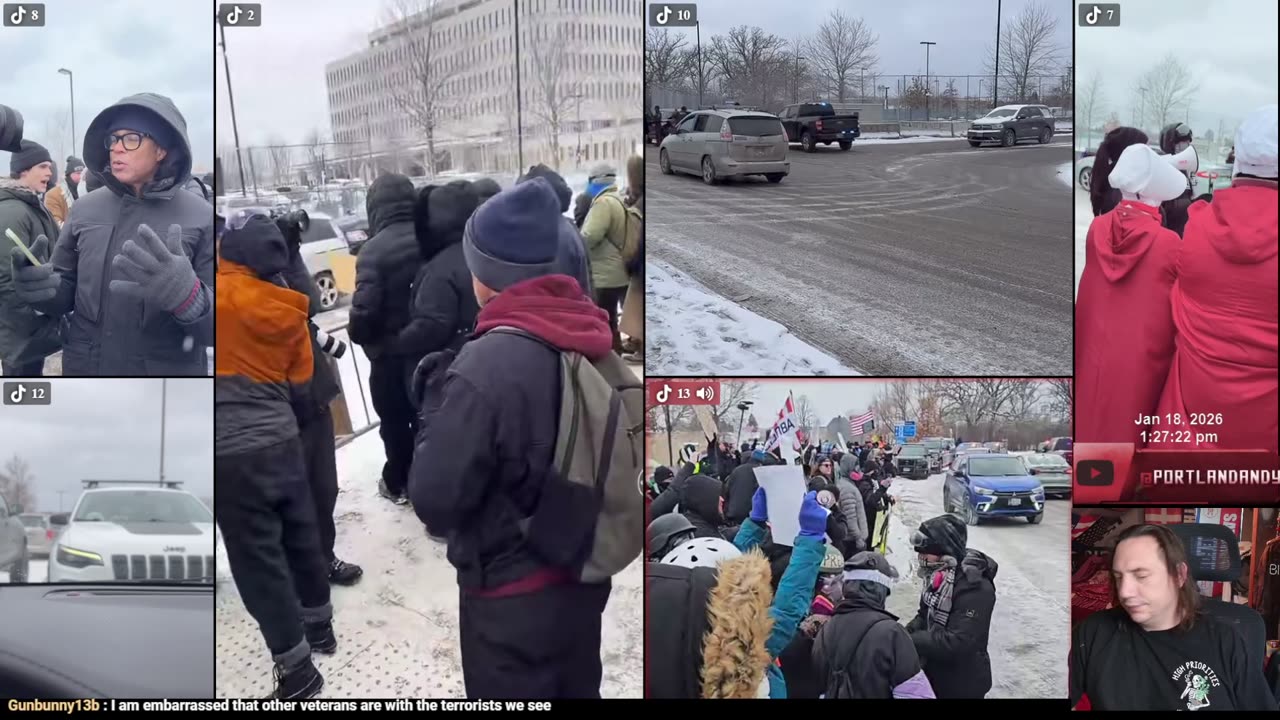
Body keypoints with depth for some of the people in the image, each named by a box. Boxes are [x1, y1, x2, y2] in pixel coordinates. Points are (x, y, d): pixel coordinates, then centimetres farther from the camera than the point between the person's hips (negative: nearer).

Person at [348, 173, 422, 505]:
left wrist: (358, 335, -3)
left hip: (391, 353, -4)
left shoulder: (375, 249, -20)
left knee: (395, 423, 15)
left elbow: (365, 307, -23)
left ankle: (398, 484, 27)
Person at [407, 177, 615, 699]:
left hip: (513, 597, -7)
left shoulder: (486, 366, -27)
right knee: (576, 691, 24)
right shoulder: (596, 341, -4)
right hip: (585, 577, 7)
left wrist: (440, 414, -4)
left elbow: (434, 498, -21)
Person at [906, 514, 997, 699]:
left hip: (962, 685, -7)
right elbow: (926, 615, 11)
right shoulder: (939, 576, -1)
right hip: (935, 674, 7)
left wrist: (910, 641, -29)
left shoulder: (975, 588, -27)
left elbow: (957, 642, -32)